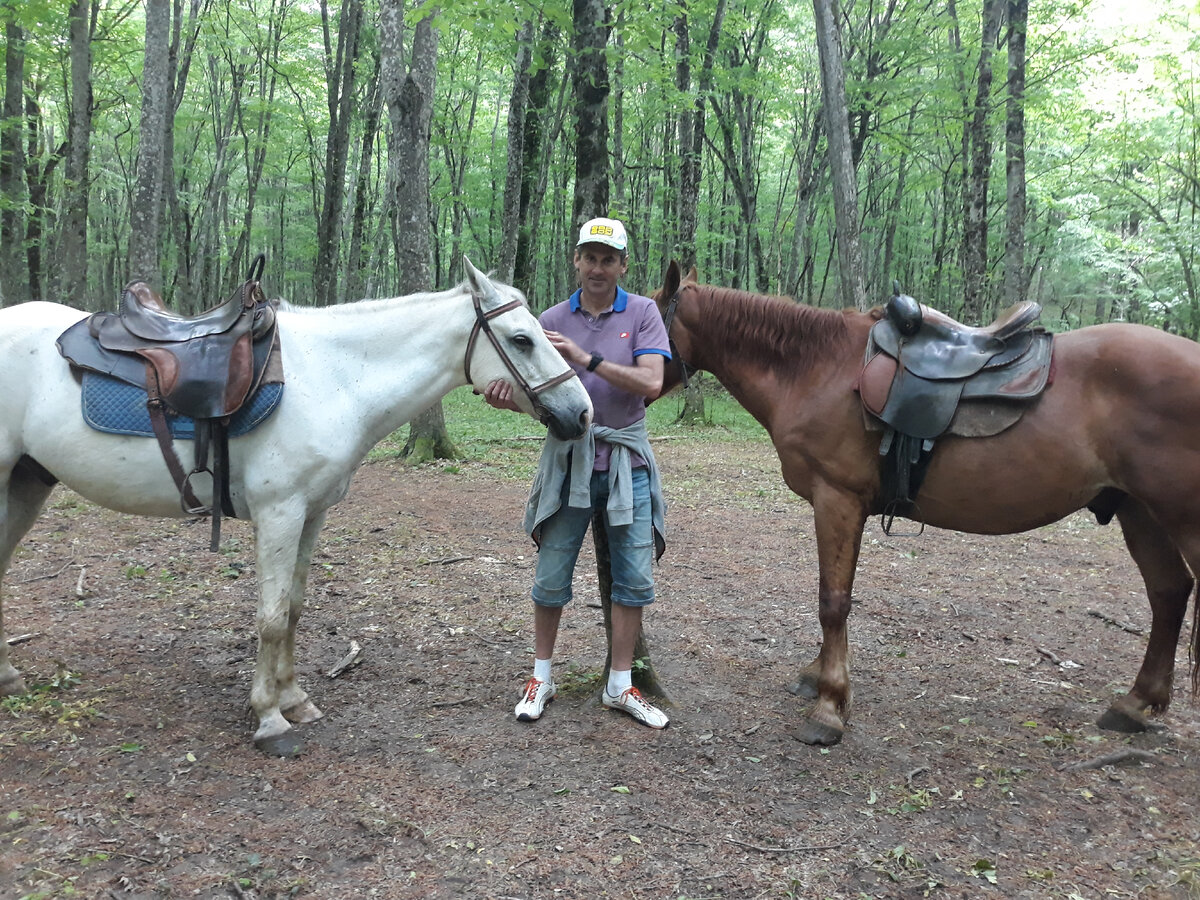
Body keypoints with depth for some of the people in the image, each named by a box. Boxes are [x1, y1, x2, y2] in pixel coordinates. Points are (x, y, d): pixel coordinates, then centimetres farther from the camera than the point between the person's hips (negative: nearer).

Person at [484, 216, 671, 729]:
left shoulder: (643, 313, 0)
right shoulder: (553, 320, 4)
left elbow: (651, 384, -14)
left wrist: (588, 359, -22)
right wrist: (507, 398, -20)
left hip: (626, 460, 0)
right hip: (568, 457, 1)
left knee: (634, 579, 5)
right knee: (552, 576, 6)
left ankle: (620, 686, 19)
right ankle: (541, 676, 25)